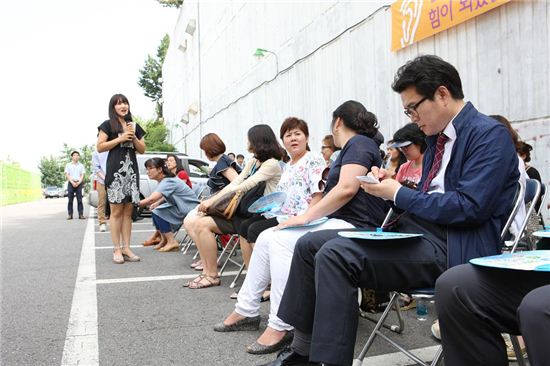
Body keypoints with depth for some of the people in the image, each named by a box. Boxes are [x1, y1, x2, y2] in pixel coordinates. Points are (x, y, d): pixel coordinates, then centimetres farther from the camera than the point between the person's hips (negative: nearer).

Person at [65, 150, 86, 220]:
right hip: (71, 183, -1)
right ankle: (70, 215, 1)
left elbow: (82, 175, 7)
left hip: (79, 183, 1)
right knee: (70, 200, -1)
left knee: (79, 199, -3)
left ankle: (81, 214, -3)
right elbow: (67, 175, 2)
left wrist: (78, 183, -8)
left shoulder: (81, 165, 11)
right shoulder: (68, 165, 8)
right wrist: (72, 182, -10)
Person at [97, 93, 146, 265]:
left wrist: (133, 137, 0)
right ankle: (117, 249, -2)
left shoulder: (135, 126, 18)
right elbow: (100, 147, -4)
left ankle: (126, 248, 6)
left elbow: (142, 150, 17)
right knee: (116, 210, -6)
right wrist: (120, 138, -9)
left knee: (128, 210, 3)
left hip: (132, 170, 5)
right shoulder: (108, 125, 4)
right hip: (115, 170, -4)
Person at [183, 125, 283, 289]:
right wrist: (211, 201, -3)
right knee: (191, 221, -6)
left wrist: (212, 200, -18)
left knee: (202, 224, -21)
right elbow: (235, 183, 11)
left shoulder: (272, 164, -9)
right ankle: (207, 269, -8)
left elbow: (244, 187, -18)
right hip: (242, 210, 9)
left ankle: (212, 275, -10)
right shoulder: (254, 161, 19)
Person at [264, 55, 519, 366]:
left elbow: (470, 207, -20)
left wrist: (399, 194, -13)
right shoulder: (437, 136, 17)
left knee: (335, 255, -28)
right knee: (310, 245, 0)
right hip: (415, 227, 9)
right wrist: (393, 186, 2)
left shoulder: (490, 134, -9)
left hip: (452, 247, -9)